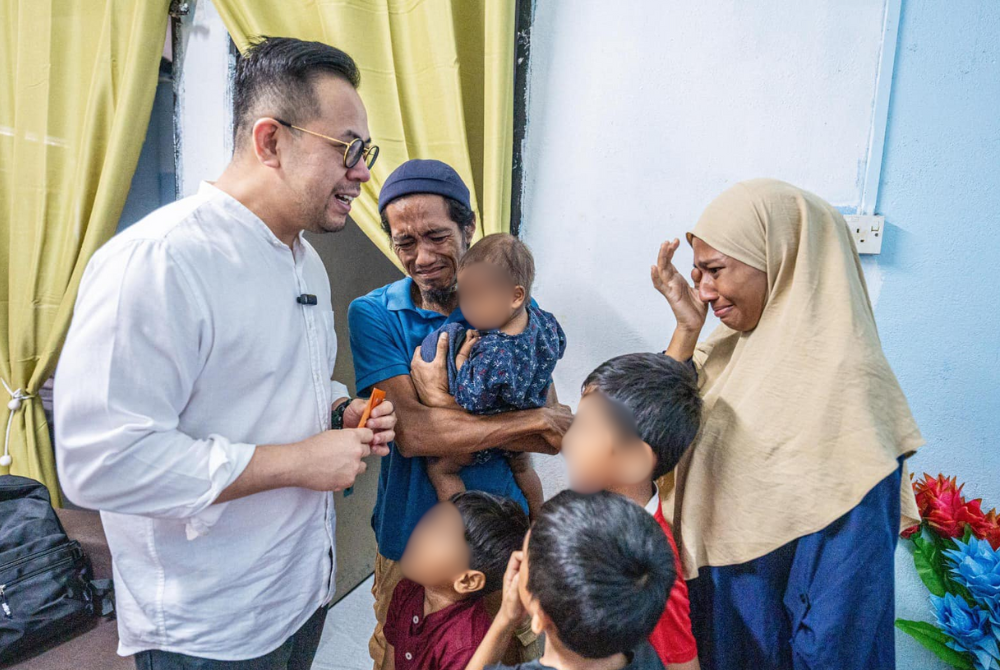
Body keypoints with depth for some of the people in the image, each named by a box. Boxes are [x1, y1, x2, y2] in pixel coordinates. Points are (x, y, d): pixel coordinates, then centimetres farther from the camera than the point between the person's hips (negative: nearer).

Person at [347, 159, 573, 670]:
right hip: (410, 537, -1)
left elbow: (557, 435, -10)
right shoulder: (373, 315, -10)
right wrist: (536, 420, -20)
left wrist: (444, 407, -24)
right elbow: (410, 432, -22)